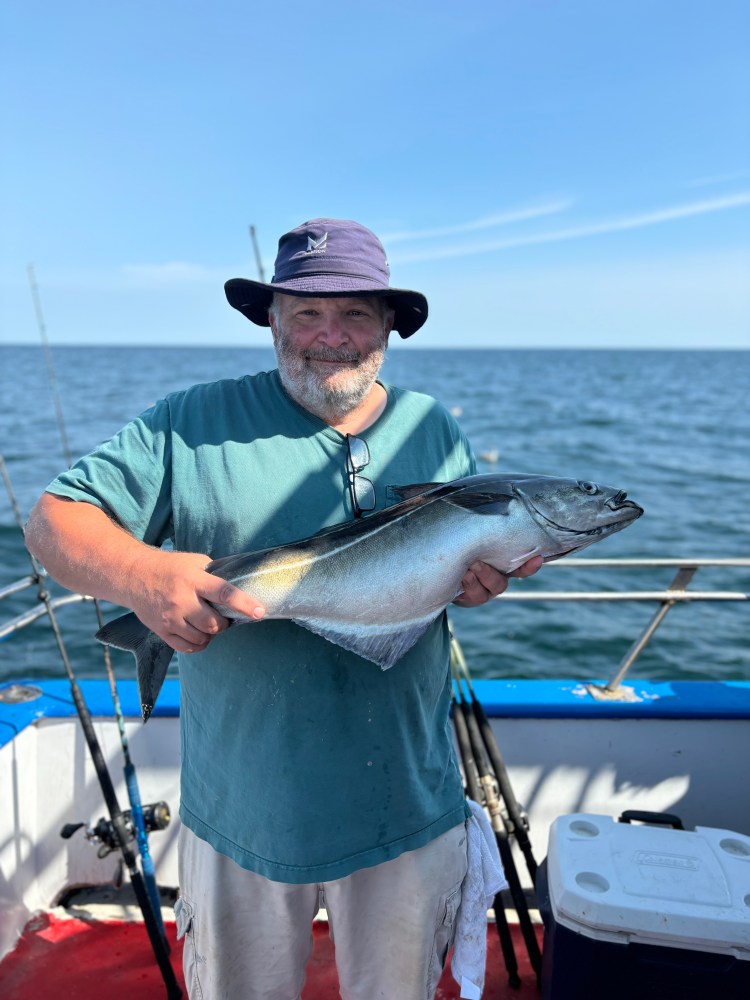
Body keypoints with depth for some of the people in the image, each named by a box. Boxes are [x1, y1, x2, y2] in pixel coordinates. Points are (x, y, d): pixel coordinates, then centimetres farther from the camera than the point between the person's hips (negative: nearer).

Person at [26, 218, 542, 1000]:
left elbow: (478, 561, 12)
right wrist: (138, 575, -29)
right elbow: (54, 520, -9)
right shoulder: (193, 426, -8)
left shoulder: (437, 431, 3)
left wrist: (482, 583, -12)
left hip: (408, 808, 3)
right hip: (243, 808, -1)